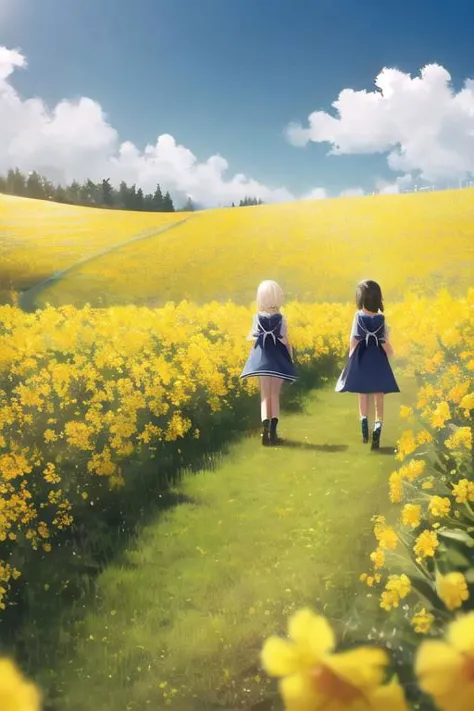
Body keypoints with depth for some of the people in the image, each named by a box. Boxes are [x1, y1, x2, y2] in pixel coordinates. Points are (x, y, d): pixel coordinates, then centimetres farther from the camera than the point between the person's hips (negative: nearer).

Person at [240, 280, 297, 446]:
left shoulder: (257, 318, -4)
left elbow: (253, 338, 2)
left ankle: (265, 425, -17)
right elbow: (285, 342, -4)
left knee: (265, 395, 5)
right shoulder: (281, 319, -6)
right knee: (275, 395, 8)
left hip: (262, 359, 1)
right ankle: (273, 430, -3)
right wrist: (291, 359, 7)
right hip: (278, 359, -1)